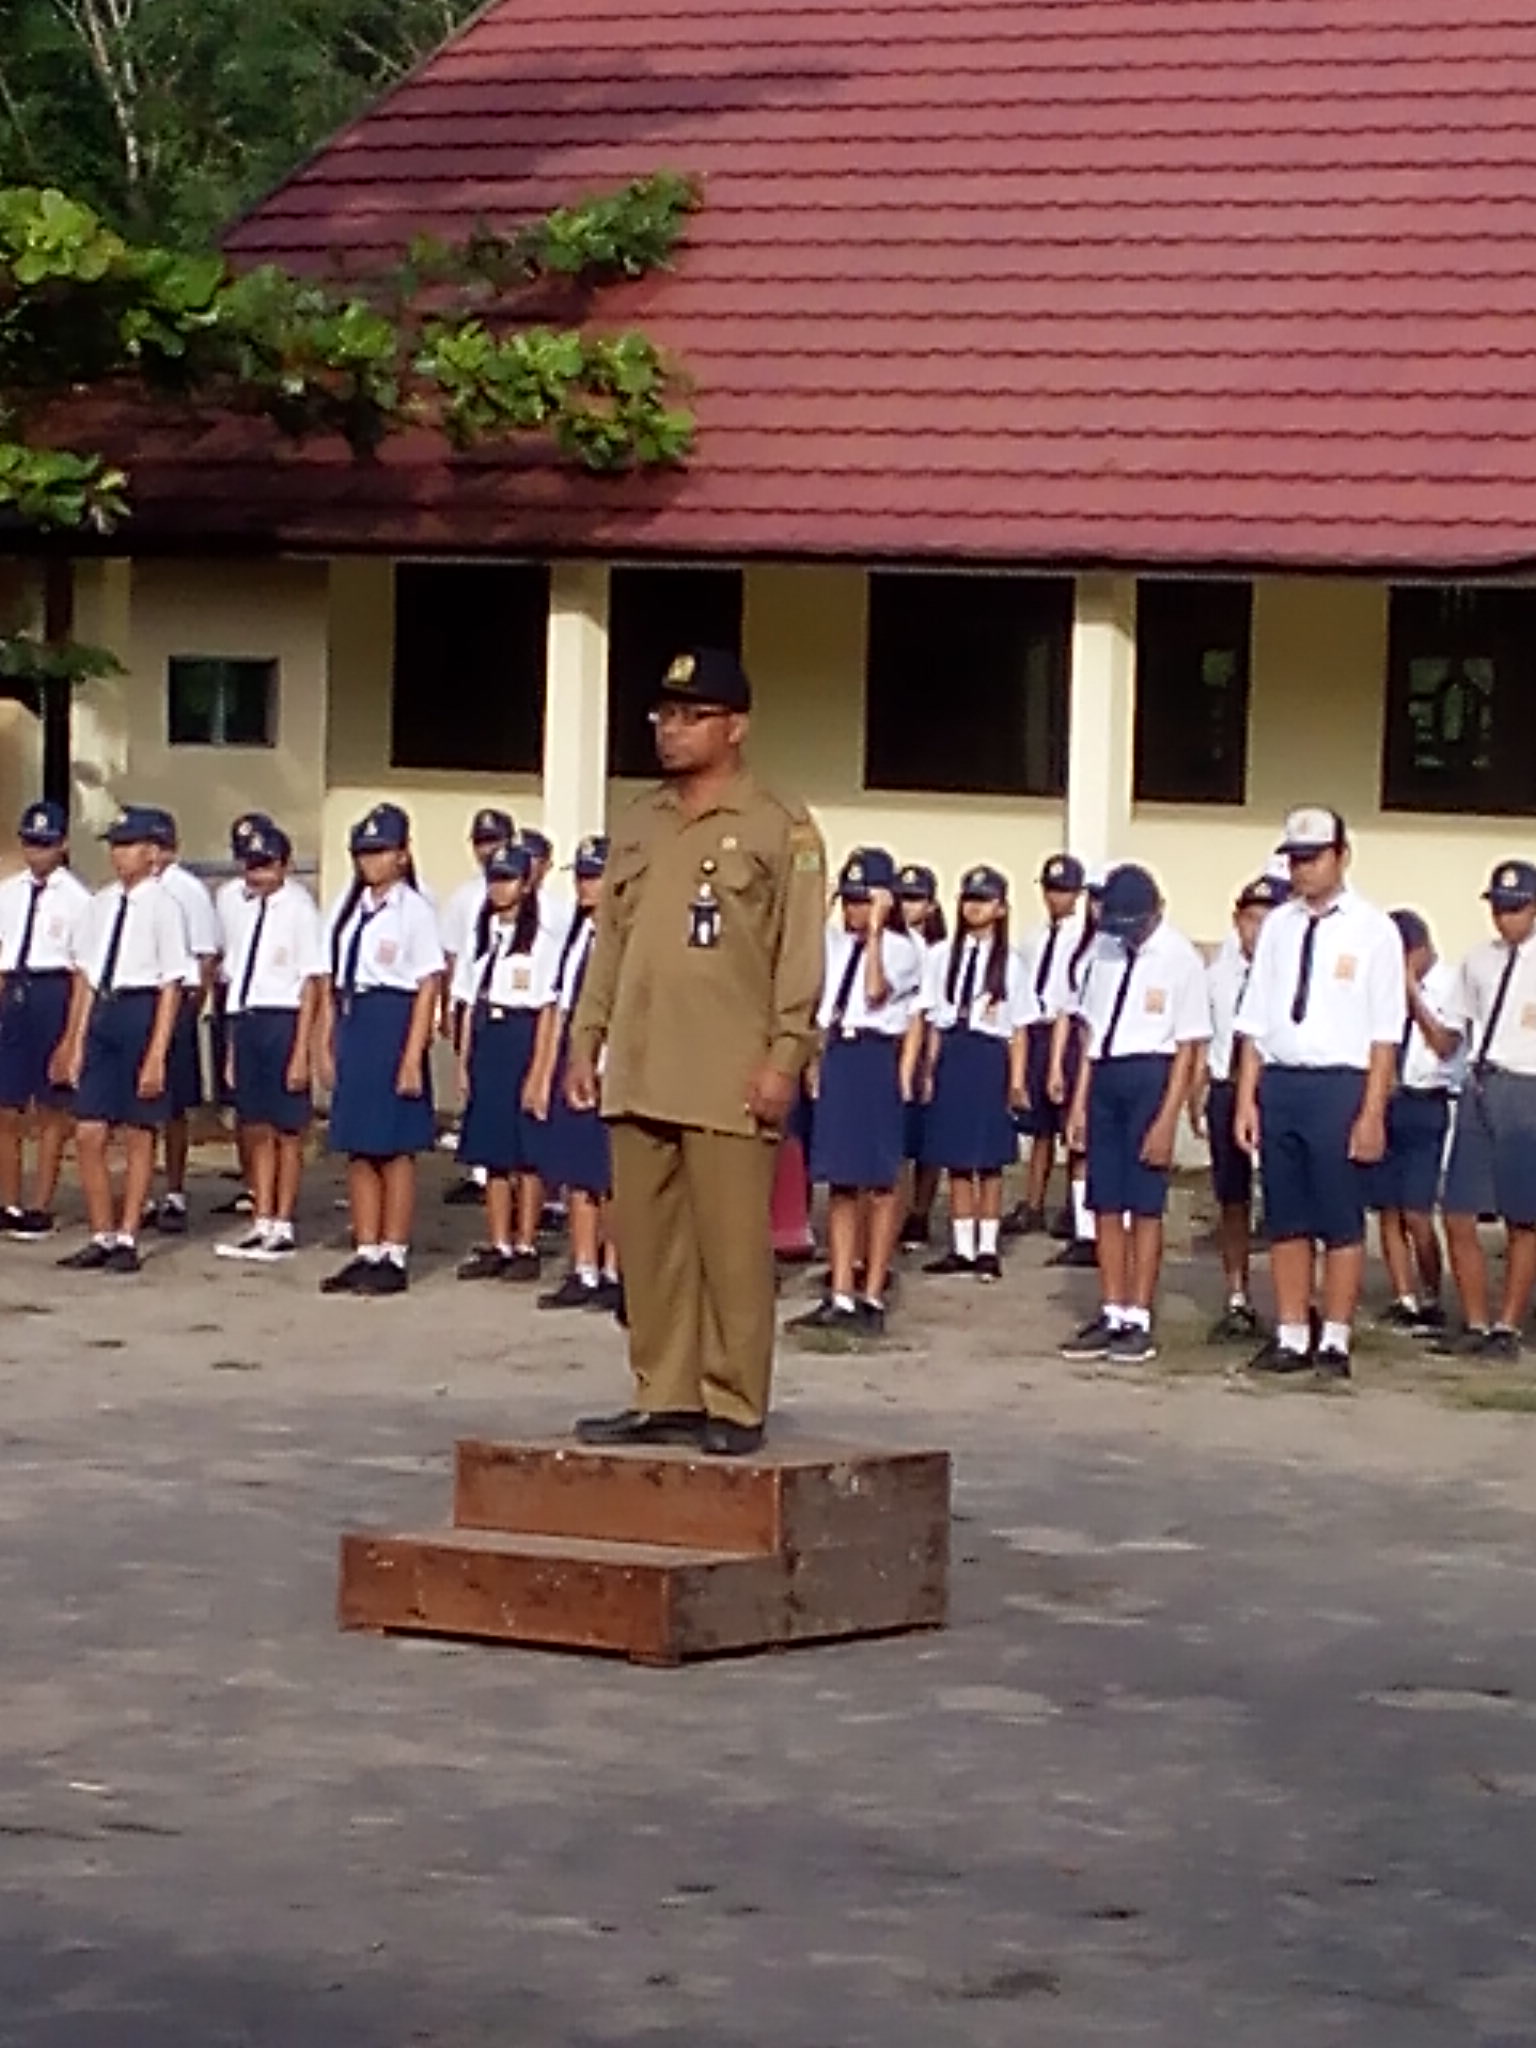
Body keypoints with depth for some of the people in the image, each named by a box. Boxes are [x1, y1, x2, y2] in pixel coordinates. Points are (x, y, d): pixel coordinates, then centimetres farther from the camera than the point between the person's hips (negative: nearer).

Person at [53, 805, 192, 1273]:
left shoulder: (163, 907, -9)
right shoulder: (101, 904, 9)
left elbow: (172, 987, -11)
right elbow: (85, 977, 13)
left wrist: (156, 1055, -14)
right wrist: (75, 1042, 10)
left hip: (142, 1012, -6)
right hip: (102, 1013, 6)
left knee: (138, 1136, 4)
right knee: (89, 1135, 4)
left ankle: (127, 1240, 14)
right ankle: (100, 1238, 15)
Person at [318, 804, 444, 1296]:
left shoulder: (414, 910, -6)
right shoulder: (349, 908, 13)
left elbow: (428, 987, -10)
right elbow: (333, 981, 15)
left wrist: (412, 1057, -15)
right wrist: (325, 1043, 9)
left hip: (393, 1024, -7)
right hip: (352, 1025, 7)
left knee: (395, 1148, 0)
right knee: (358, 1148, 9)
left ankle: (394, 1258, 6)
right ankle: (365, 1254, 16)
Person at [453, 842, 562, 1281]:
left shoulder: (540, 942, -6)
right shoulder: (481, 938, 13)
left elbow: (546, 1013, -8)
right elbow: (470, 1004, 14)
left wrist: (538, 1074, -12)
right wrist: (464, 1063, 8)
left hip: (521, 1042, -6)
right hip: (485, 1042, 6)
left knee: (526, 1153, -1)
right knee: (492, 1152, 8)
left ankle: (526, 1247, 4)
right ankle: (497, 1245, 12)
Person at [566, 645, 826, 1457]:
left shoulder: (780, 831, -3)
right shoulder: (637, 826, 15)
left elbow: (799, 956, -7)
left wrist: (784, 1057, -13)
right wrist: (586, 1038, 12)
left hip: (729, 1082, -6)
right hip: (640, 1075, 6)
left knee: (732, 1249, -5)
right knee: (648, 1245, 7)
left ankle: (734, 1406, 1)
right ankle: (664, 1397, 14)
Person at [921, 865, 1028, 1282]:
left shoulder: (1009, 962, 1)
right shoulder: (943, 957, 7)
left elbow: (1018, 1029, 2)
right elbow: (935, 1020, 9)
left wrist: (1016, 1081, -2)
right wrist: (930, 1071, 4)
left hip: (989, 1056, -3)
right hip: (951, 1056, 3)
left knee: (989, 1160, 3)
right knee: (955, 1157, 5)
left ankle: (988, 1248, 9)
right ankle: (962, 1247, 11)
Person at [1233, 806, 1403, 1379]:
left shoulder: (1372, 930, -4)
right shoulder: (1278, 926, 9)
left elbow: (1385, 1034, -7)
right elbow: (1255, 1021, 10)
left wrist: (1372, 1113, -11)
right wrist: (1246, 1097, 4)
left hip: (1340, 1084, -4)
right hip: (1278, 1081, 4)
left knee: (1342, 1220, 2)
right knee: (1286, 1219, 10)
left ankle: (1335, 1340, 11)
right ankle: (1291, 1336, 18)